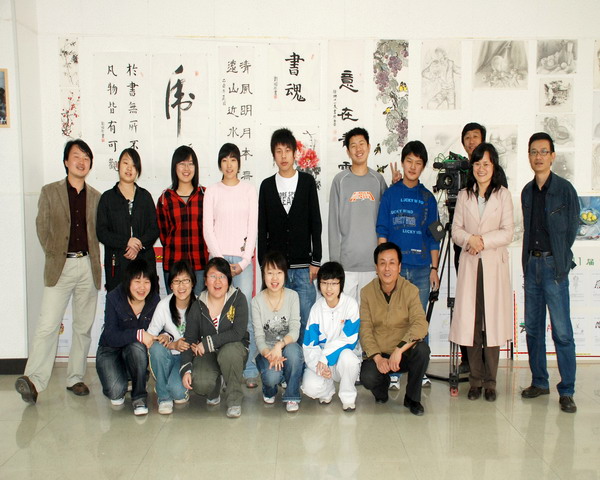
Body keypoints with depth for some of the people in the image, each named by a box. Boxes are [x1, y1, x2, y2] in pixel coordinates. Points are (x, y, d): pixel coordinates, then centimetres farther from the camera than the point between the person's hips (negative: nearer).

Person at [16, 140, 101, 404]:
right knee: (48, 325, -11)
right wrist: (53, 255, 0)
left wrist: (93, 258, 6)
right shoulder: (50, 192, 5)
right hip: (60, 266, -3)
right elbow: (42, 227, 5)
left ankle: (75, 378, 16)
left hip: (88, 267, 3)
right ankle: (33, 380, -10)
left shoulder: (96, 196, 12)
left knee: (84, 327, 7)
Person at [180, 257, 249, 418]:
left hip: (234, 349, -2)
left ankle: (234, 399, -13)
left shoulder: (238, 298, -9)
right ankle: (214, 392, 14)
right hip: (207, 355, 2)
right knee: (200, 384, -28)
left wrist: (207, 343, -20)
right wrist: (186, 369, -16)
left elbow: (238, 333, -20)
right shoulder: (198, 305, -1)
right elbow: (189, 339, -1)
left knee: (229, 352, -38)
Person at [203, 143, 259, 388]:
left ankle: (249, 370, 1)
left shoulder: (249, 189, 9)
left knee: (245, 312, -6)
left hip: (242, 258, 0)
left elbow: (253, 227, 4)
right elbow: (208, 229, 4)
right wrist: (220, 260, -6)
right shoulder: (212, 191, 9)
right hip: (218, 257, 0)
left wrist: (244, 262, -5)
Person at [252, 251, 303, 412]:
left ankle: (292, 396, -13)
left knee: (292, 349, -36)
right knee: (272, 376, -32)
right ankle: (269, 391, 10)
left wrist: (280, 345, -34)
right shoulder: (257, 301, -6)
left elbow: (295, 331, -13)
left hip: (288, 347, 1)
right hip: (266, 351, 0)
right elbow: (259, 337, -10)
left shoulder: (292, 296, -5)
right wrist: (268, 355, -31)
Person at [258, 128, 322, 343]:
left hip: (303, 266, -1)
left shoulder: (307, 182, 5)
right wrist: (264, 265, 1)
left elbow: (316, 223, 3)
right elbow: (262, 228, 7)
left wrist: (316, 261, -2)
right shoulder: (267, 185, 8)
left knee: (306, 318, 0)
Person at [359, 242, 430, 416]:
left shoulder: (410, 290, -7)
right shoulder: (367, 292, -3)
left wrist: (399, 350, -33)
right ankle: (381, 391, 12)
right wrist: (377, 357, -21)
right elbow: (365, 329, -7)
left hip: (404, 353, 0)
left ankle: (412, 398, -5)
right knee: (368, 377, -29)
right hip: (377, 353, 0)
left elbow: (420, 324, -21)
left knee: (422, 349, -31)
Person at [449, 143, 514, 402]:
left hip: (494, 265, -2)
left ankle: (490, 382, 10)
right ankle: (476, 380, 12)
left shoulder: (503, 194, 4)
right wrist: (470, 239, -12)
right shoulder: (464, 195, 12)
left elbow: (507, 232, -2)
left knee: (493, 321, -1)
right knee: (470, 322, 1)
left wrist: (484, 241, -14)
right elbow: (456, 230, 7)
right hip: (469, 264, 2)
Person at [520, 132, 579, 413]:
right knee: (533, 327, 10)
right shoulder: (527, 192, 12)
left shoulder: (564, 189, -4)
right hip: (531, 264, 6)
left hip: (554, 265, -5)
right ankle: (539, 382, 21)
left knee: (562, 331, -4)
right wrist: (530, 259, 8)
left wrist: (559, 259, 3)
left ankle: (567, 391, 4)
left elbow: (571, 229, 0)